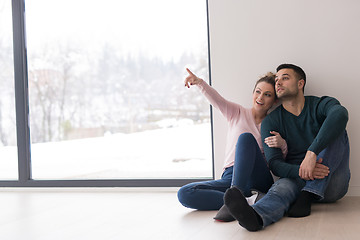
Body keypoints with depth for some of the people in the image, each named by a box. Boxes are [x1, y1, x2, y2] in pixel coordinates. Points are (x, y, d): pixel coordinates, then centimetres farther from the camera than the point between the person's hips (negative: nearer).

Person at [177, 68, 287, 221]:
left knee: (246, 137, -29)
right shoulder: (237, 113, 16)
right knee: (184, 194, -23)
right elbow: (216, 100, -4)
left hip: (259, 179, -1)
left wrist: (282, 145, -15)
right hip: (230, 177, 2)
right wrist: (199, 82, -24)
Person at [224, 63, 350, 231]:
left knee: (336, 131, -21)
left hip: (332, 183, 0)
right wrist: (301, 172, -32)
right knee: (283, 186, -35)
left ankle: (307, 196, -31)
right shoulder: (271, 121, 5)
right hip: (296, 178, 0)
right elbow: (274, 163, -9)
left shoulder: (321, 105, 0)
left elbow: (340, 114, -27)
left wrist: (312, 152, -41)